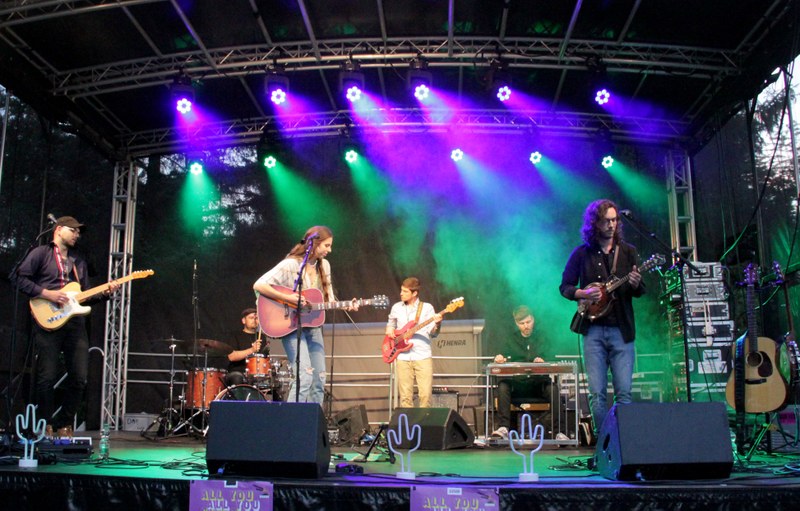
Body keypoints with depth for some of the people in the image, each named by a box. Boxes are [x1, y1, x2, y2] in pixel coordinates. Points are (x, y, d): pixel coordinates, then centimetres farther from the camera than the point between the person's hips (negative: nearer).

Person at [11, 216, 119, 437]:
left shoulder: (79, 261, 23)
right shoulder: (41, 253, 5)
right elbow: (20, 277, -6)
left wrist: (104, 293, 3)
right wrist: (47, 294, -14)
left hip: (75, 324, 6)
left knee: (79, 378, 0)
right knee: (47, 378, -5)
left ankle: (64, 425, 13)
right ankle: (45, 425, 10)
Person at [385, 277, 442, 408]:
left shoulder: (427, 308, 1)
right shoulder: (396, 307, 10)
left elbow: (433, 333, -4)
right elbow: (390, 323, 26)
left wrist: (437, 324, -24)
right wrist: (389, 329, 4)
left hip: (423, 356, -2)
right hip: (403, 357, 2)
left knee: (426, 394, -7)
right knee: (405, 397, 2)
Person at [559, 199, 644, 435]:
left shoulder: (628, 251, 9)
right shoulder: (582, 253, 6)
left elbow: (640, 292, 9)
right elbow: (565, 286, 10)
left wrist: (635, 284, -14)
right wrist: (584, 294, -9)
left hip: (621, 329, 1)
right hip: (593, 329, 0)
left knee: (623, 393, -3)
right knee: (597, 395, -1)